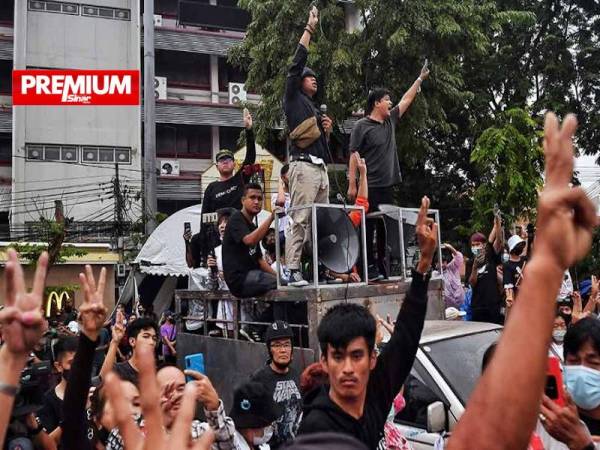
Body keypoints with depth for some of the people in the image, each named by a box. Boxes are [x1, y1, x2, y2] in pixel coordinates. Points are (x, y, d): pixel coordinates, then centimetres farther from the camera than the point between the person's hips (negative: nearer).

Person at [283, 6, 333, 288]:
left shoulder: (315, 109, 28)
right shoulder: (293, 98, 8)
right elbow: (297, 64, -3)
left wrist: (327, 130, 9)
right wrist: (309, 29, 0)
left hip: (321, 168, 8)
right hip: (304, 167, -8)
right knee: (300, 220, -13)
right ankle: (293, 271, -13)